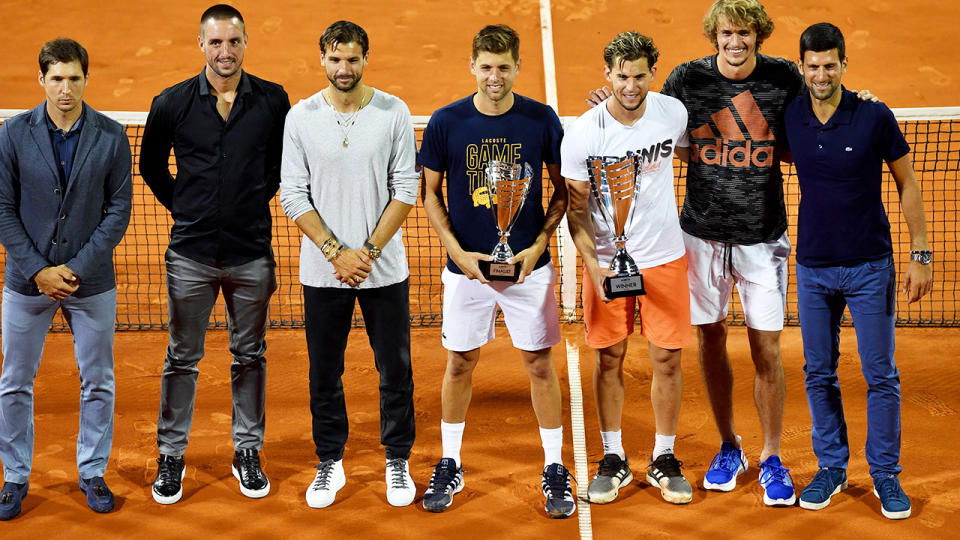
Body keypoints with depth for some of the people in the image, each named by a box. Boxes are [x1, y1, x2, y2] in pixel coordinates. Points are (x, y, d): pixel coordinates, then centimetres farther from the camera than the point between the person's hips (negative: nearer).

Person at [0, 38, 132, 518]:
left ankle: (92, 473, 24)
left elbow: (119, 210, -2)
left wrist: (78, 268, -11)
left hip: (92, 281, 0)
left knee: (97, 383, 8)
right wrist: (39, 270, -11)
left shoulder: (111, 137, -3)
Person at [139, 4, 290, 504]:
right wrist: (180, 206, 8)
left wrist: (260, 198, 8)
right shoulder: (173, 102, -2)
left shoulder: (273, 100, -1)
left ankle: (247, 452, 23)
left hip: (251, 253, 1)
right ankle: (170, 456, 19)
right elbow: (150, 164, 13)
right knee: (181, 358, 7)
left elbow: (285, 158, 15)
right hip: (191, 252, 0)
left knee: (249, 356, 11)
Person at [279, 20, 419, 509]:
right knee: (324, 373, 8)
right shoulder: (300, 117, -1)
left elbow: (406, 189, -3)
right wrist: (337, 252, -11)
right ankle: (330, 463, 23)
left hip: (385, 268, 0)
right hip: (322, 270, 0)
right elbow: (293, 195, -2)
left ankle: (397, 462, 22)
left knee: (395, 370, 6)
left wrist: (369, 250, -10)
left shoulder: (394, 112, -2)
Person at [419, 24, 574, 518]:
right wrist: (458, 252, -7)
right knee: (459, 364, 9)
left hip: (528, 267, 0)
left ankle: (554, 470, 18)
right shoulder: (446, 123, -5)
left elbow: (563, 189, 5)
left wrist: (539, 245, -7)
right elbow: (430, 194, 3)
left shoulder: (542, 120, -5)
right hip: (467, 267, 0)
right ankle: (449, 466, 25)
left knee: (540, 365, 5)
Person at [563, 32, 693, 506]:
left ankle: (664, 459, 19)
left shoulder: (674, 113, -6)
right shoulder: (583, 134, -12)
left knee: (667, 359, 4)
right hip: (607, 260, -1)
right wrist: (594, 266, -17)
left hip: (665, 256, 2)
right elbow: (575, 207, -7)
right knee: (609, 359, 6)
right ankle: (613, 459, 20)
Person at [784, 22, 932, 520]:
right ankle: (831, 468, 22)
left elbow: (907, 186, -2)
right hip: (813, 268, 3)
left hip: (869, 265, -3)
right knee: (818, 374, 9)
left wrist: (920, 255, -5)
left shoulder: (875, 118, -10)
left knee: (881, 375, 2)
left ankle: (885, 475, 14)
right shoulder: (790, 118, -2)